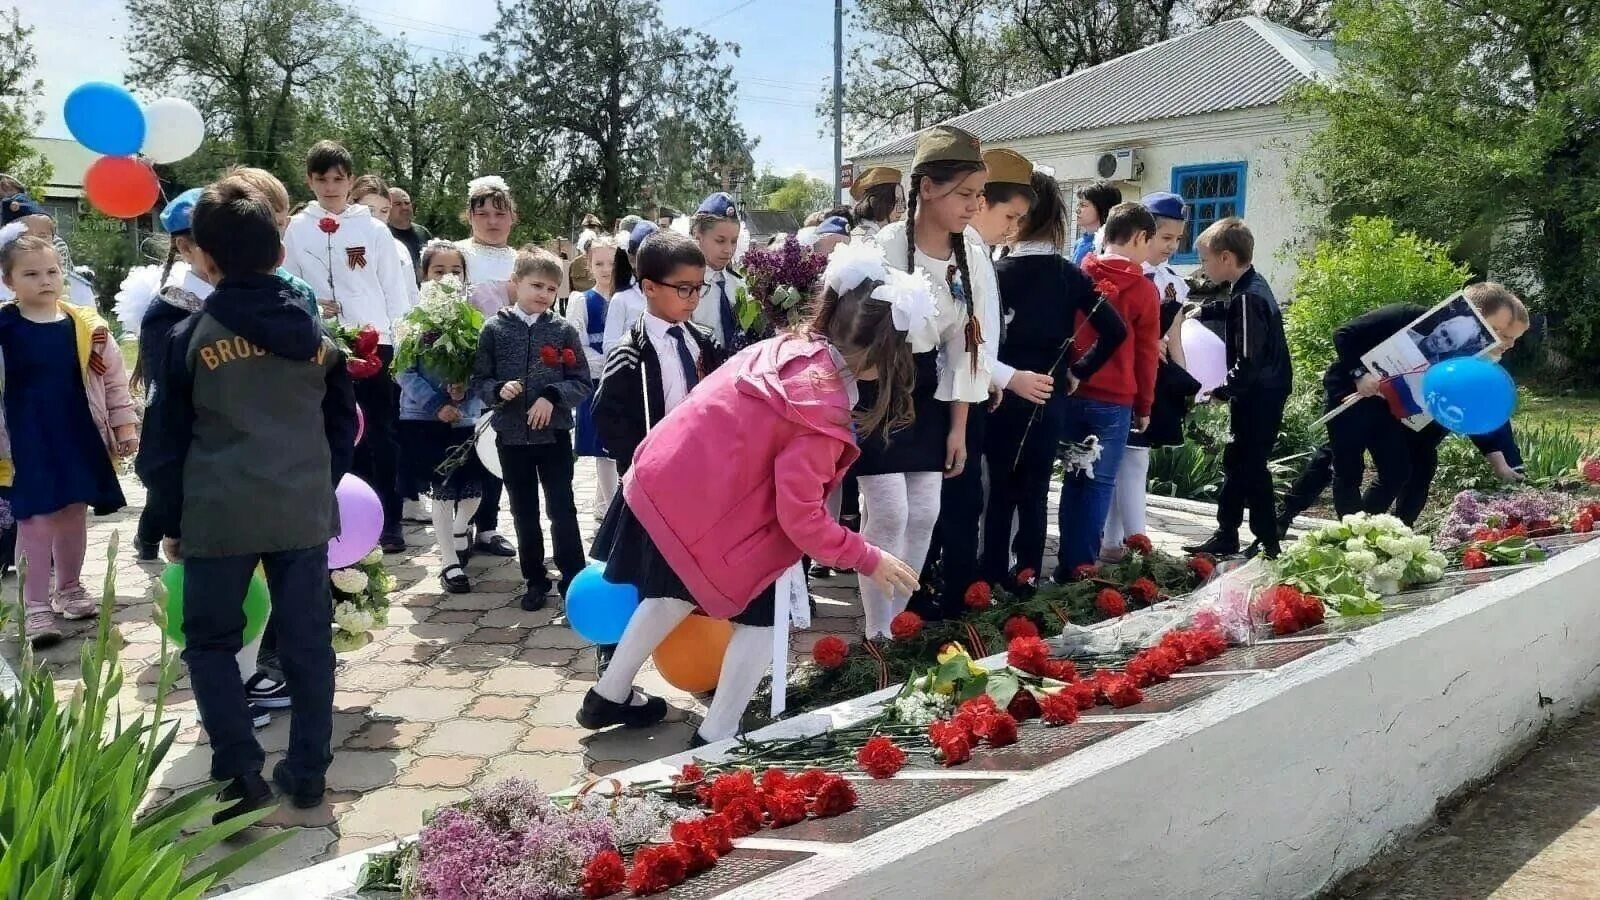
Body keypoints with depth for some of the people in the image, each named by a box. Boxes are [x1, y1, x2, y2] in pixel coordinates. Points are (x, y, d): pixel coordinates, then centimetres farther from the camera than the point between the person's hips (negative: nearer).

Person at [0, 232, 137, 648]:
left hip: (79, 438, 3)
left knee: (74, 517, 16)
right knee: (35, 522, -1)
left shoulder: (88, 325, 0)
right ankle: (35, 606, 7)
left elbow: (115, 380, 5)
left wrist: (125, 425, 1)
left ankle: (69, 588, 33)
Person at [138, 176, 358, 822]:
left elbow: (166, 441, 0)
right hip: (304, 512, 3)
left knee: (210, 643, 12)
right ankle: (307, 773, 16)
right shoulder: (316, 335, 5)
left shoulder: (192, 337, -5)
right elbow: (344, 428, 12)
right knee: (307, 643, 10)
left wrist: (171, 521, 11)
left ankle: (240, 775, 5)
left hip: (219, 515, -3)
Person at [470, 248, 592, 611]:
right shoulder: (495, 329, 0)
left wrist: (552, 396, -17)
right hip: (511, 436, 2)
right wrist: (498, 390, -17)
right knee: (524, 513, 11)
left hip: (555, 434, -1)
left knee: (562, 509, 1)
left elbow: (583, 383, -2)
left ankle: (574, 579, 11)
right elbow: (479, 381, 3)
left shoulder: (564, 330, -2)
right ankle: (535, 579, 24)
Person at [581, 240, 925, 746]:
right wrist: (870, 560, -8)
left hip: (663, 479, 9)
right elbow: (801, 519, -20)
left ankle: (609, 698, 43)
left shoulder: (789, 346, 3)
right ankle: (716, 738, 14)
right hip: (701, 506, -9)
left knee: (678, 592, 28)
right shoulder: (823, 406, -21)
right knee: (765, 611, 6)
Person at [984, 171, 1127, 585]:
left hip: (1007, 396, -4)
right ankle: (1027, 578, 19)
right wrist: (1078, 372, 6)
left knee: (1000, 489, 6)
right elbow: (1115, 331, -2)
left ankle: (994, 577, 11)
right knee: (1035, 491, 12)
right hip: (1051, 398, 4)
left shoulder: (1001, 271, -10)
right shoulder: (1072, 275, 2)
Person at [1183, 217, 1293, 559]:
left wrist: (1222, 391, -15)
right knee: (1237, 462, 16)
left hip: (1260, 396, -10)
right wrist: (1202, 310, 23)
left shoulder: (1249, 298, -24)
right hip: (1259, 392, 10)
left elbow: (1249, 362, -27)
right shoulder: (1250, 286, 6)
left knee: (1250, 466, -2)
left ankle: (1268, 544, 8)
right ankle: (1226, 536, 26)